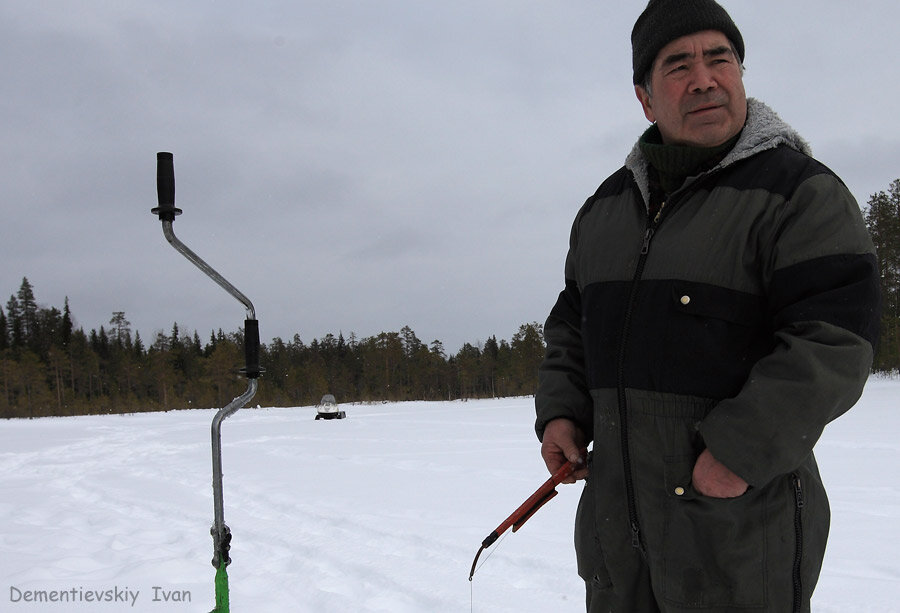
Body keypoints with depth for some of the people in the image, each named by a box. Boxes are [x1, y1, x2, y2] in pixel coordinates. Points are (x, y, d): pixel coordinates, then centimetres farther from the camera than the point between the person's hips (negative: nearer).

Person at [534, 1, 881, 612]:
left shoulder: (800, 190, -8)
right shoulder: (606, 206, 11)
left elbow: (833, 338, -17)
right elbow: (573, 324, 19)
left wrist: (741, 451, -22)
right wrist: (561, 413, 5)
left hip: (739, 511, -6)